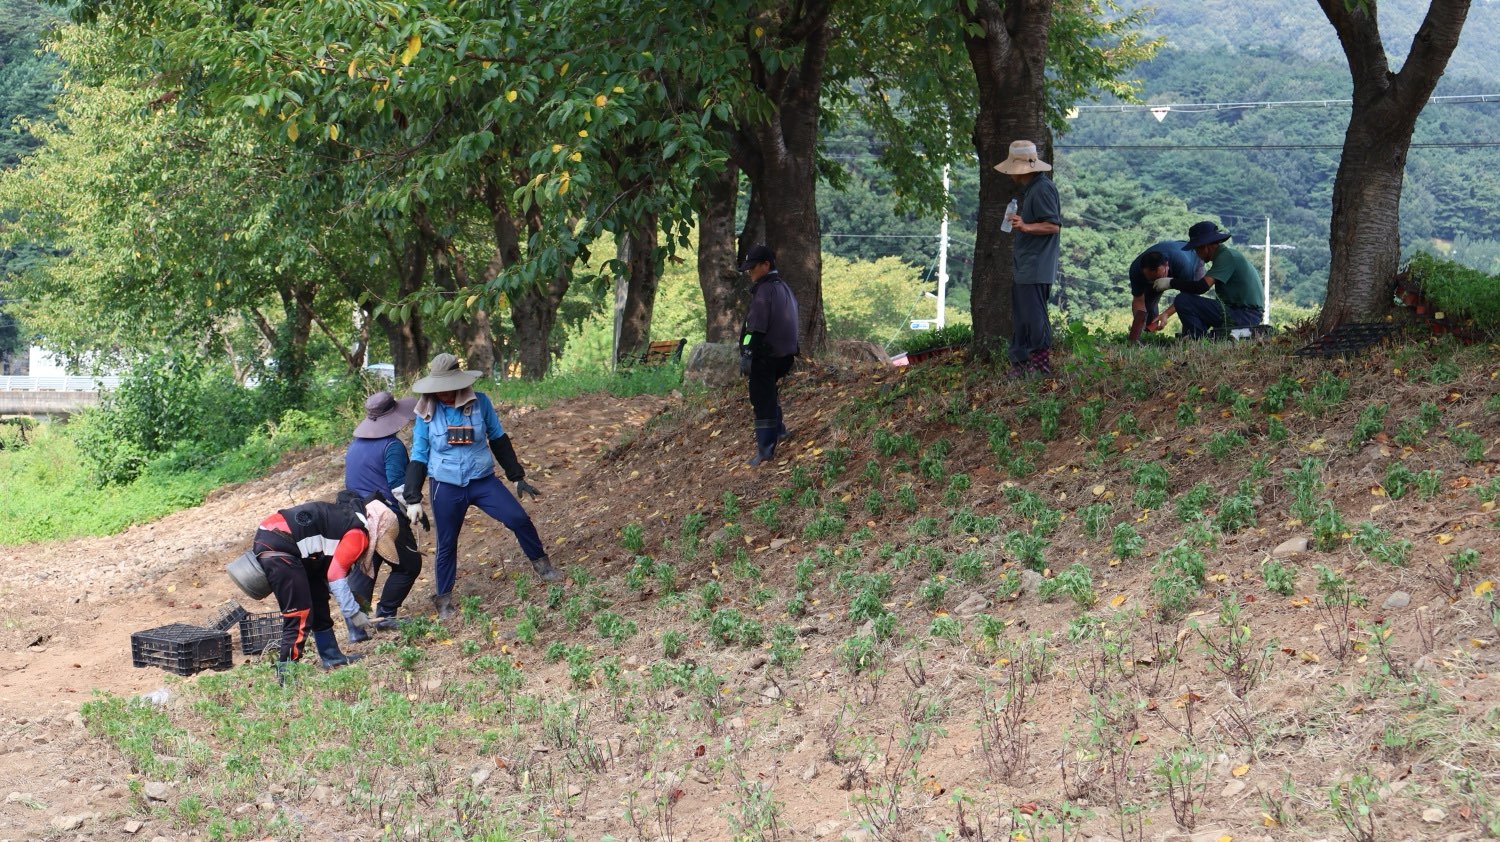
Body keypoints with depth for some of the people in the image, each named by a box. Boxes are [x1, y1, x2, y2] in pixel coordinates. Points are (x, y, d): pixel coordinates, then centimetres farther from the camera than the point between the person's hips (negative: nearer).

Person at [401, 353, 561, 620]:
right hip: (446, 488, 0)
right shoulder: (426, 413, -8)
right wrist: (413, 499, -5)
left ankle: (542, 566, 11)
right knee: (446, 544, 7)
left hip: (483, 480, 0)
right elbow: (418, 457, 0)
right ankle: (443, 601, 22)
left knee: (519, 519, -11)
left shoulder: (480, 402, -8)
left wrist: (517, 477, 9)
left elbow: (498, 440, 5)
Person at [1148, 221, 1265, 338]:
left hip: (1243, 315, -10)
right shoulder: (1225, 255, 18)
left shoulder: (1226, 256, -12)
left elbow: (1201, 287, -23)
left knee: (1183, 301, -15)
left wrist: (1171, 282, -8)